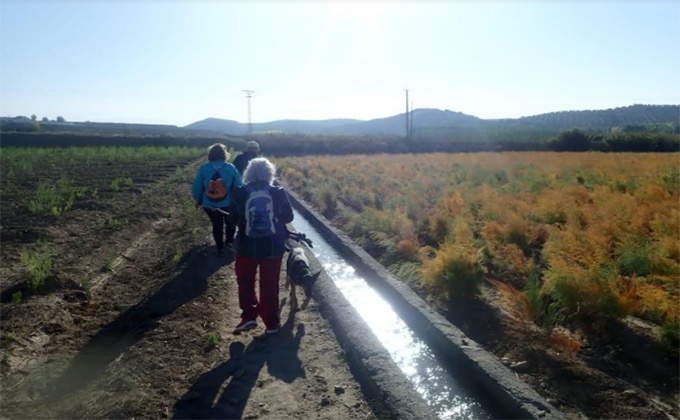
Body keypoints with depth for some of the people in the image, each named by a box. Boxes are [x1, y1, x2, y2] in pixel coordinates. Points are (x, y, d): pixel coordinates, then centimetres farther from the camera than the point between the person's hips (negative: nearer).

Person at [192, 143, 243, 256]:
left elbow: (196, 186, -3)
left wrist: (197, 200, 13)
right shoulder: (231, 168, -11)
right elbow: (239, 185, -9)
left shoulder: (204, 168, -8)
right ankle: (229, 242, 21)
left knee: (217, 225, 18)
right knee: (230, 222, 24)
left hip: (209, 204, 2)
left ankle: (219, 248, 26)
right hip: (228, 203, -2)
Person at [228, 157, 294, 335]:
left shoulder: (240, 193, -7)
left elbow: (233, 218, 3)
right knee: (270, 285, 12)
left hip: (247, 247, 0)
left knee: (245, 281, 21)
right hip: (273, 247, 1)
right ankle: (271, 324, 18)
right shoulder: (279, 193, -7)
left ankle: (249, 316, 9)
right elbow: (288, 217, 3)